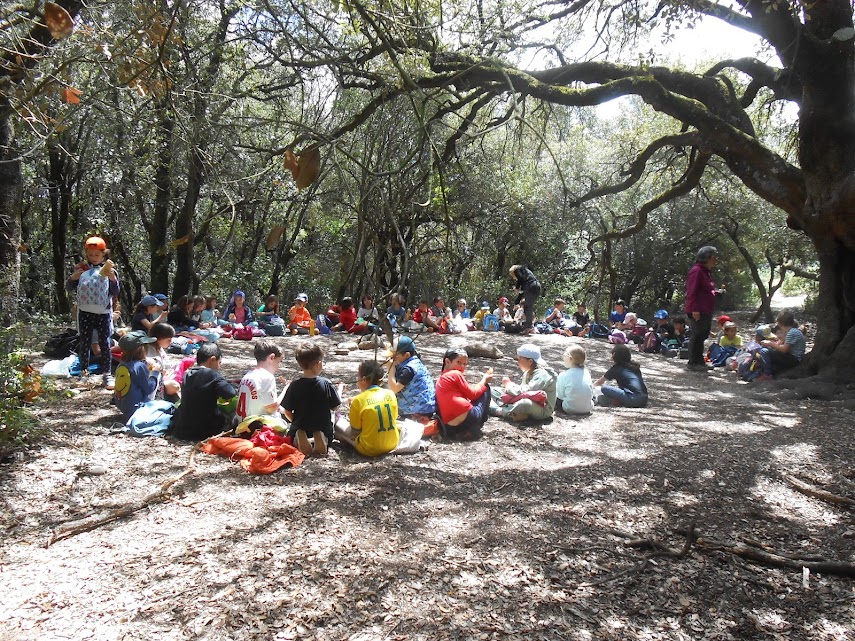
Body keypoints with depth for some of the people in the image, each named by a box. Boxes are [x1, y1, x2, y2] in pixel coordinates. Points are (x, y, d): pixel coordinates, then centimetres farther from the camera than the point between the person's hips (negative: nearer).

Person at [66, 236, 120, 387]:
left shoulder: (109, 269, 1)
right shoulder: (81, 268, 4)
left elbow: (115, 293, 0)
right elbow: (69, 288, 7)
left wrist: (113, 279, -17)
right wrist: (73, 278, -12)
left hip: (103, 312, -1)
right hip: (85, 312, 1)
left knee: (104, 343, 0)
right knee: (85, 343, 7)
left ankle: (106, 373, 4)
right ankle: (84, 371, 15)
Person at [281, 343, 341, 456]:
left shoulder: (295, 386, -12)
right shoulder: (326, 384, -13)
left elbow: (287, 412, -5)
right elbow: (334, 407, -4)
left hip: (299, 428, 0)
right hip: (323, 428, 0)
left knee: (292, 435, 29)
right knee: (328, 435, 32)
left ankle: (299, 439, -9)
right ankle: (322, 439, -7)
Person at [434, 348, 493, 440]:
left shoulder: (439, 379, 20)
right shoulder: (456, 374, -4)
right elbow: (473, 394, 0)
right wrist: (484, 380, 14)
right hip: (468, 419, -8)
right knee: (485, 387, 15)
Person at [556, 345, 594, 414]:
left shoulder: (563, 375, -11)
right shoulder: (586, 372, 2)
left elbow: (560, 396, -4)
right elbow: (591, 393, 8)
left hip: (570, 409, -3)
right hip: (588, 408, 3)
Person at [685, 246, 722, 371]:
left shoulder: (706, 271, 18)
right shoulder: (697, 271, -14)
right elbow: (691, 292, -21)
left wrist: (715, 292, 13)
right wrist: (695, 309, -24)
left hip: (705, 311, 11)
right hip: (698, 311, -11)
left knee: (702, 336, 15)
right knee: (697, 336, -5)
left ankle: (699, 362, 23)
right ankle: (693, 363, 2)